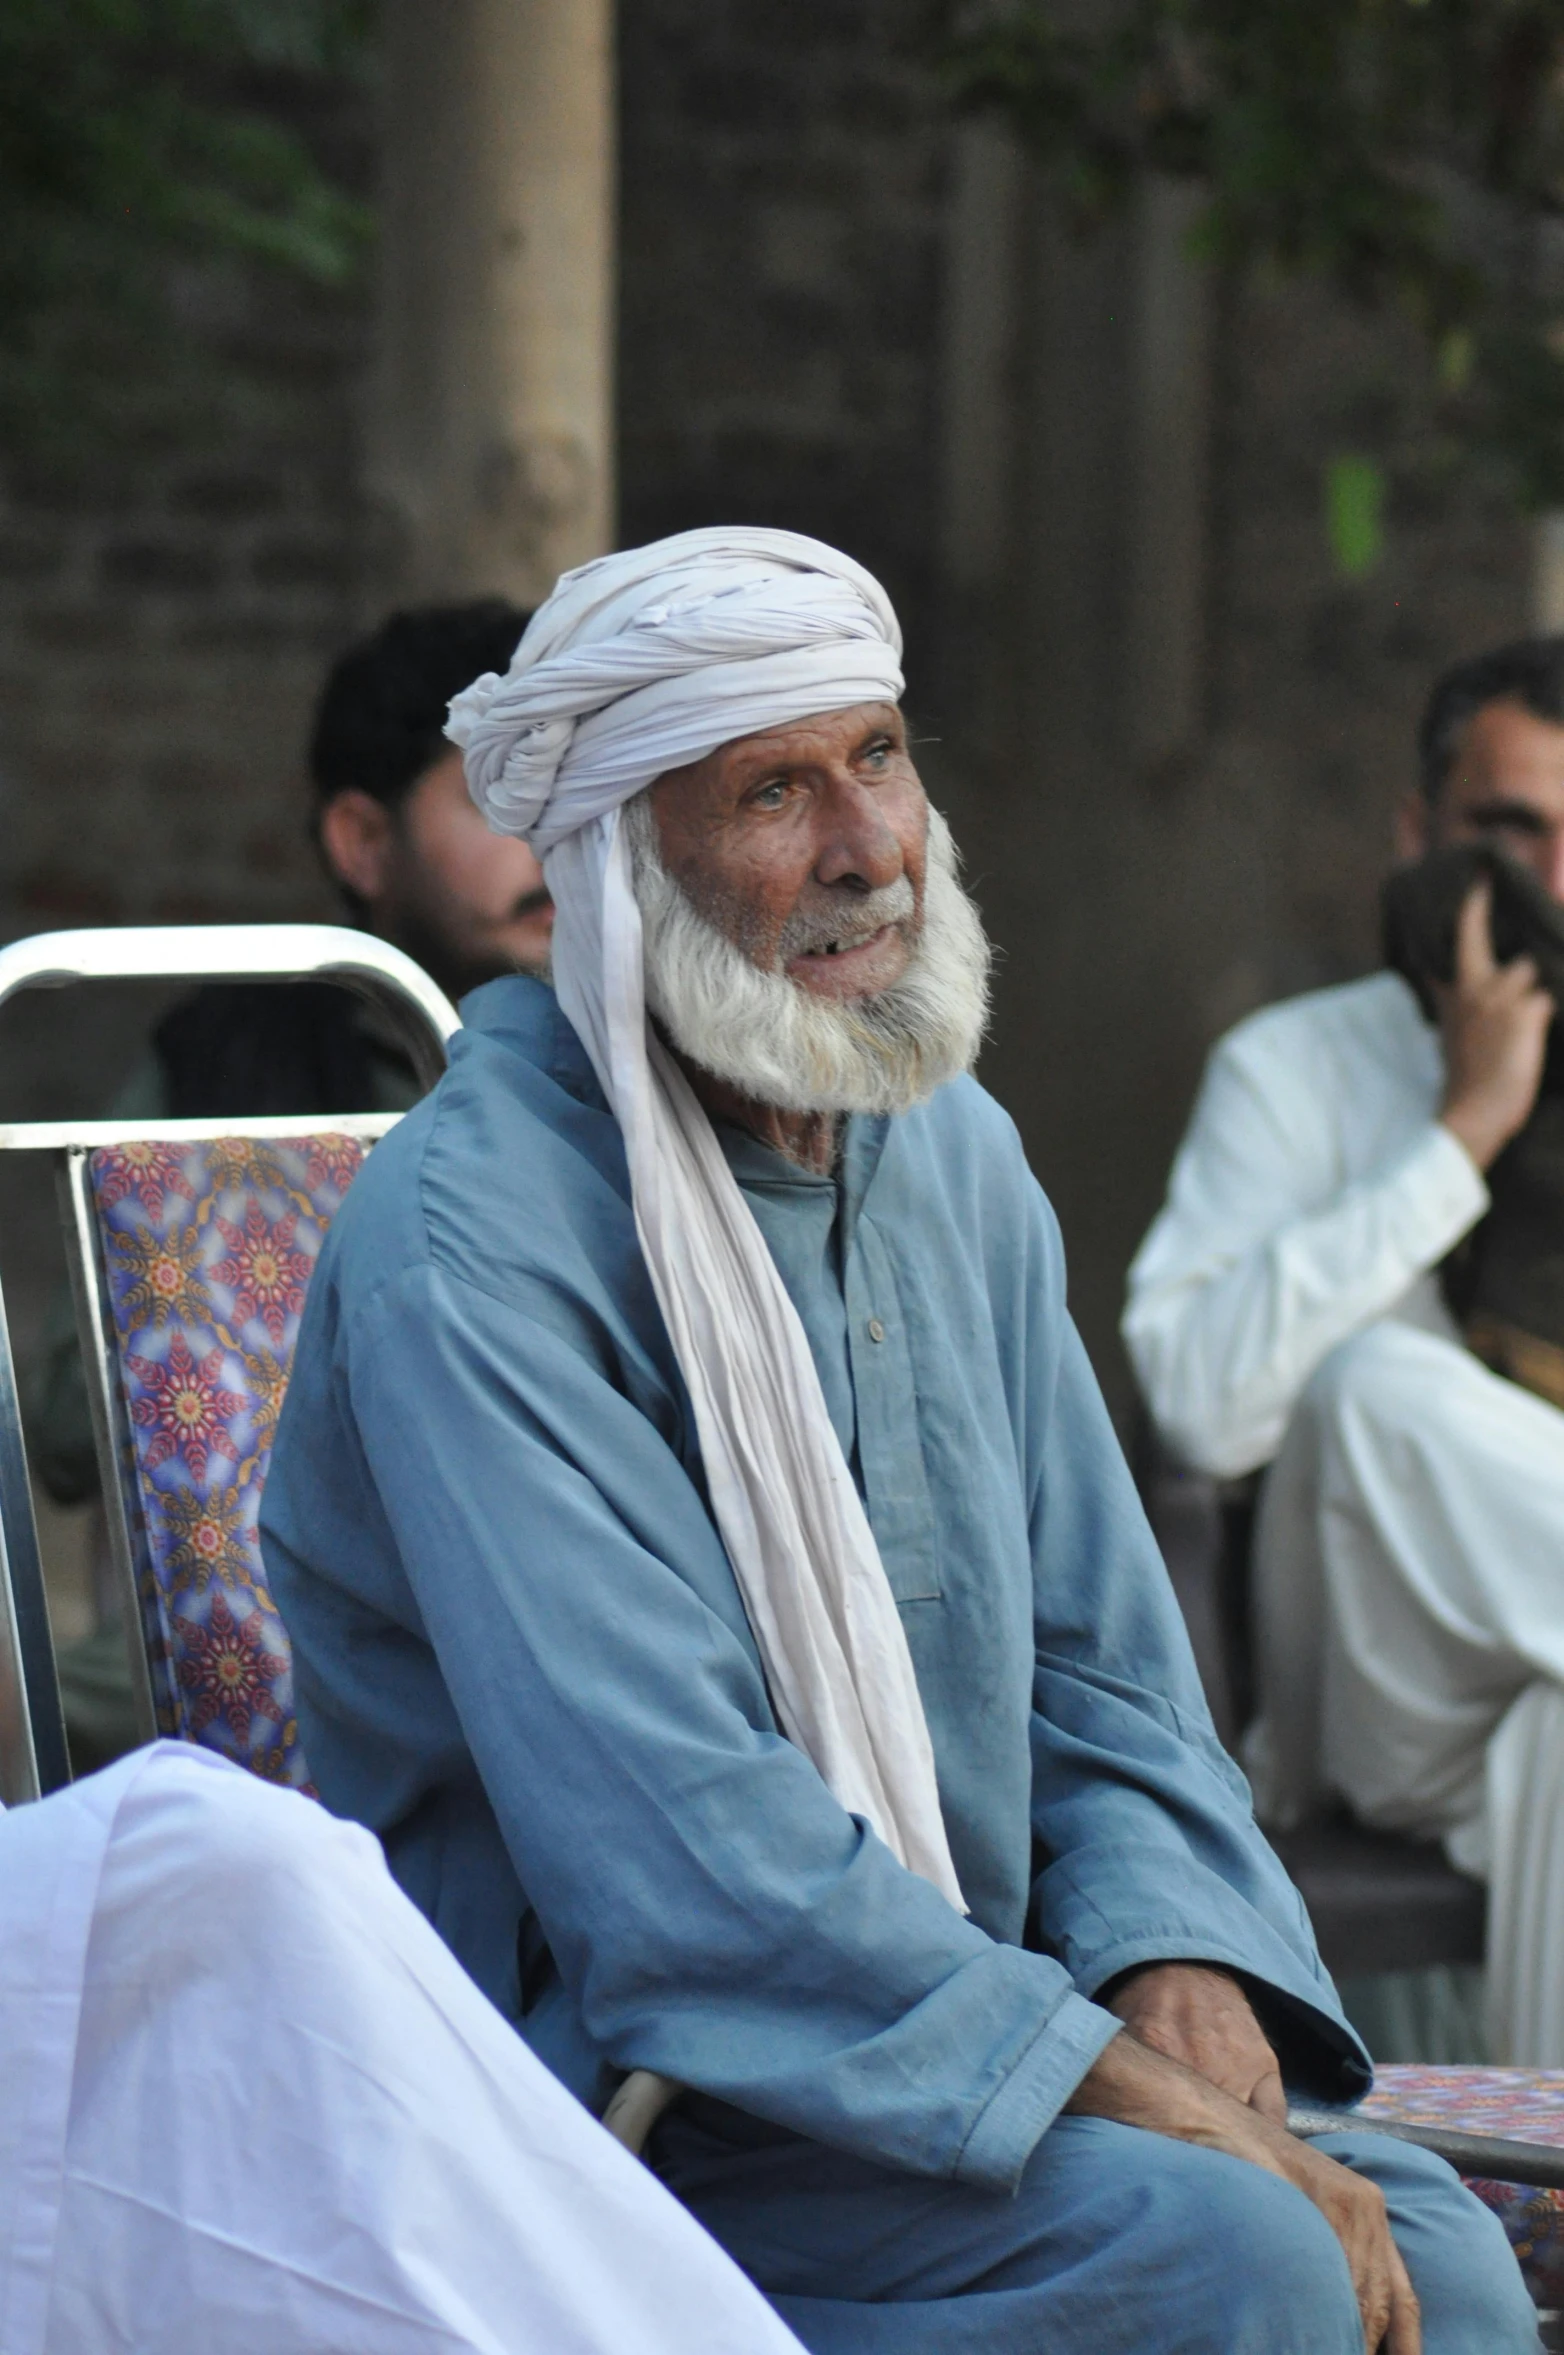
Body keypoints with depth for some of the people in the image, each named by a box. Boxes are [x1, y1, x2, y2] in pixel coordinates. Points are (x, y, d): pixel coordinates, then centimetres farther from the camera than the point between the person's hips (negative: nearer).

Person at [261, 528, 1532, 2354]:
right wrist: (1120, 2085, -26)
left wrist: (1175, 1956, -7)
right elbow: (667, 1833, -24)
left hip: (940, 2037, 7)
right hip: (596, 2108, -7)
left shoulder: (952, 1152, 11)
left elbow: (1096, 1659, 15)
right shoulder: (473, 1249, -16)